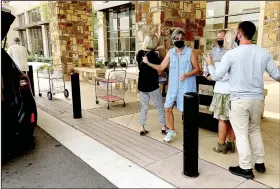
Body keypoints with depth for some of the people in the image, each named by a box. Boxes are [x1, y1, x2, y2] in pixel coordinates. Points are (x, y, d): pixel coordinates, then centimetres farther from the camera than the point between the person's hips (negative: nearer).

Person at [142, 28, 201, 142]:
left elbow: (197, 69, -5)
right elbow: (161, 67, 4)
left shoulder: (190, 52, -6)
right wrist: (148, 63, -5)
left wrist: (187, 74, -21)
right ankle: (171, 131, 27)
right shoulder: (170, 52, 6)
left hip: (186, 87, -4)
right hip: (173, 86, 5)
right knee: (168, 108, 8)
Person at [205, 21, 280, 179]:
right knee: (255, 130, 22)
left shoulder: (231, 54, -12)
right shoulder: (264, 52, -1)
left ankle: (246, 168, 17)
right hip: (258, 99, 5)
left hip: (239, 100, -5)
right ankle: (260, 163, 34)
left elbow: (217, 76, -6)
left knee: (242, 134, 6)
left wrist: (210, 64, 12)